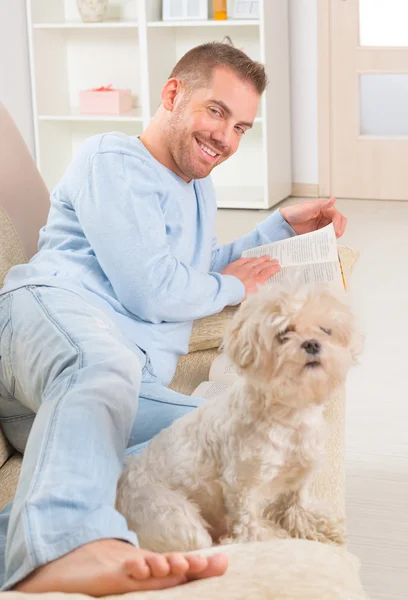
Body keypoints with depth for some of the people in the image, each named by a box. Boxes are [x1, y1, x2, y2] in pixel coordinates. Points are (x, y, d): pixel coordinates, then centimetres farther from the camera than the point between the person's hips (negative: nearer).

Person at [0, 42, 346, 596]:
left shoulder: (196, 187, 34)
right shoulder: (113, 161, 4)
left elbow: (207, 270, 50)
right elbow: (152, 293, -5)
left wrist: (284, 225, 41)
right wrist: (233, 288, 14)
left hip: (132, 390, 7)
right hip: (50, 313, -7)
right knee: (106, 362, -44)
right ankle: (66, 545, -71)